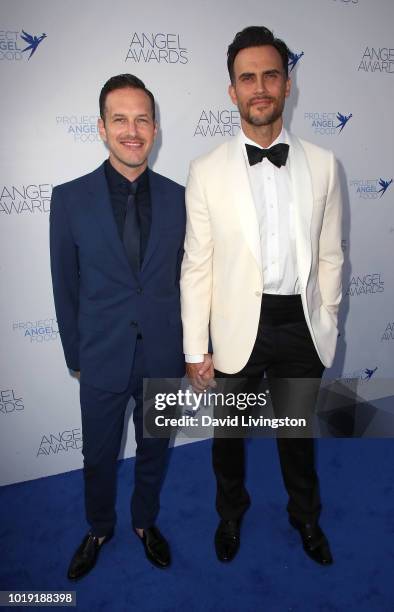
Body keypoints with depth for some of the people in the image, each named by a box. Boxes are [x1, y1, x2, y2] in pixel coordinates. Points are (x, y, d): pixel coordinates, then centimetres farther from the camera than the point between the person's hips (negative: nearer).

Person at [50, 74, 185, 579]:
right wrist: (75, 355, 2)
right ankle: (99, 529, 48)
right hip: (102, 360, -1)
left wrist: (188, 347, 5)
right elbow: (65, 286, -2)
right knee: (99, 456, 18)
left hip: (163, 357, 1)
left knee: (154, 451, 20)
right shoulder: (70, 199, -8)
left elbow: (184, 279, 3)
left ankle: (145, 521, 49)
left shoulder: (178, 198, -4)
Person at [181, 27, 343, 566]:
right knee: (228, 433, 20)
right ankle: (231, 510, 50)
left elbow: (330, 257, 3)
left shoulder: (322, 164, -2)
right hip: (236, 328, -1)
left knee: (298, 432, 21)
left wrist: (326, 328, 4)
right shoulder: (207, 171, -7)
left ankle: (306, 515, 49)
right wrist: (195, 350, -6)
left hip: (300, 325, 1)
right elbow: (196, 267, -6)